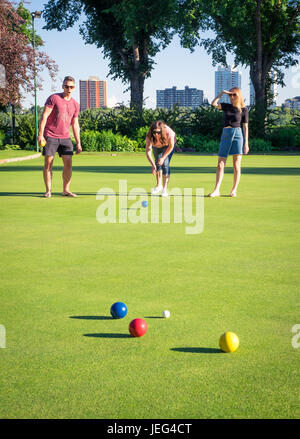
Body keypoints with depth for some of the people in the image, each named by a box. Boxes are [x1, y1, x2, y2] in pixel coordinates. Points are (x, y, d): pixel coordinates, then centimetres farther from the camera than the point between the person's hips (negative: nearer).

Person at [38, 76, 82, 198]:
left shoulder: (75, 104, 11)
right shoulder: (53, 98, -5)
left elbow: (75, 124, 16)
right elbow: (44, 116, -9)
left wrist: (78, 143, 12)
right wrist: (40, 134, -17)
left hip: (65, 137, 4)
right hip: (50, 136, -4)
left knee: (68, 163, -2)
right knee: (48, 163, -4)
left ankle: (66, 190, 8)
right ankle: (48, 191, 3)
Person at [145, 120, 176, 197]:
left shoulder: (168, 133, -42)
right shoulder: (149, 136, -38)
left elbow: (171, 146, -23)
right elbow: (148, 151, -38)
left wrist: (163, 157, -27)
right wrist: (153, 165, -49)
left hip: (168, 145, -2)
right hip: (156, 146, 2)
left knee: (165, 164, -14)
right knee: (157, 163, 3)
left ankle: (165, 188, -10)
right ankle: (159, 185, 24)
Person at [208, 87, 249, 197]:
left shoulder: (243, 110, 3)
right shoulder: (226, 106, 12)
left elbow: (245, 127, 1)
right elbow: (214, 103, -1)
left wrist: (246, 143, -4)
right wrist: (222, 93, -4)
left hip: (238, 135, -3)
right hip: (225, 135, 3)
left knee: (236, 166, -1)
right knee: (220, 165, -1)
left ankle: (234, 190, 5)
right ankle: (216, 190, 0)